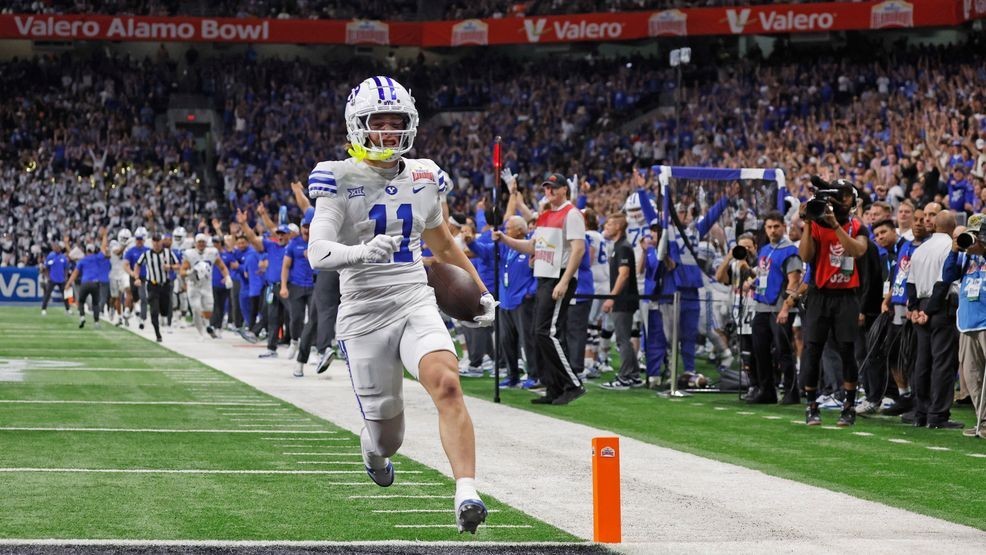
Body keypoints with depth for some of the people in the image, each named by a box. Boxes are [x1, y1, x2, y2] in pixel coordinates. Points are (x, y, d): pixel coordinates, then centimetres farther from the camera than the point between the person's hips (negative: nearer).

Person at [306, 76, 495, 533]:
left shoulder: (423, 177, 9)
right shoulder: (340, 179, -6)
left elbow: (443, 244, 26)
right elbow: (317, 253, -20)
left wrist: (481, 292, 26)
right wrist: (362, 252, -39)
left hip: (416, 304, 3)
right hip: (364, 315, -3)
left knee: (446, 384, -28)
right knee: (387, 438, 6)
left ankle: (466, 495, -33)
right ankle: (373, 447, 45)